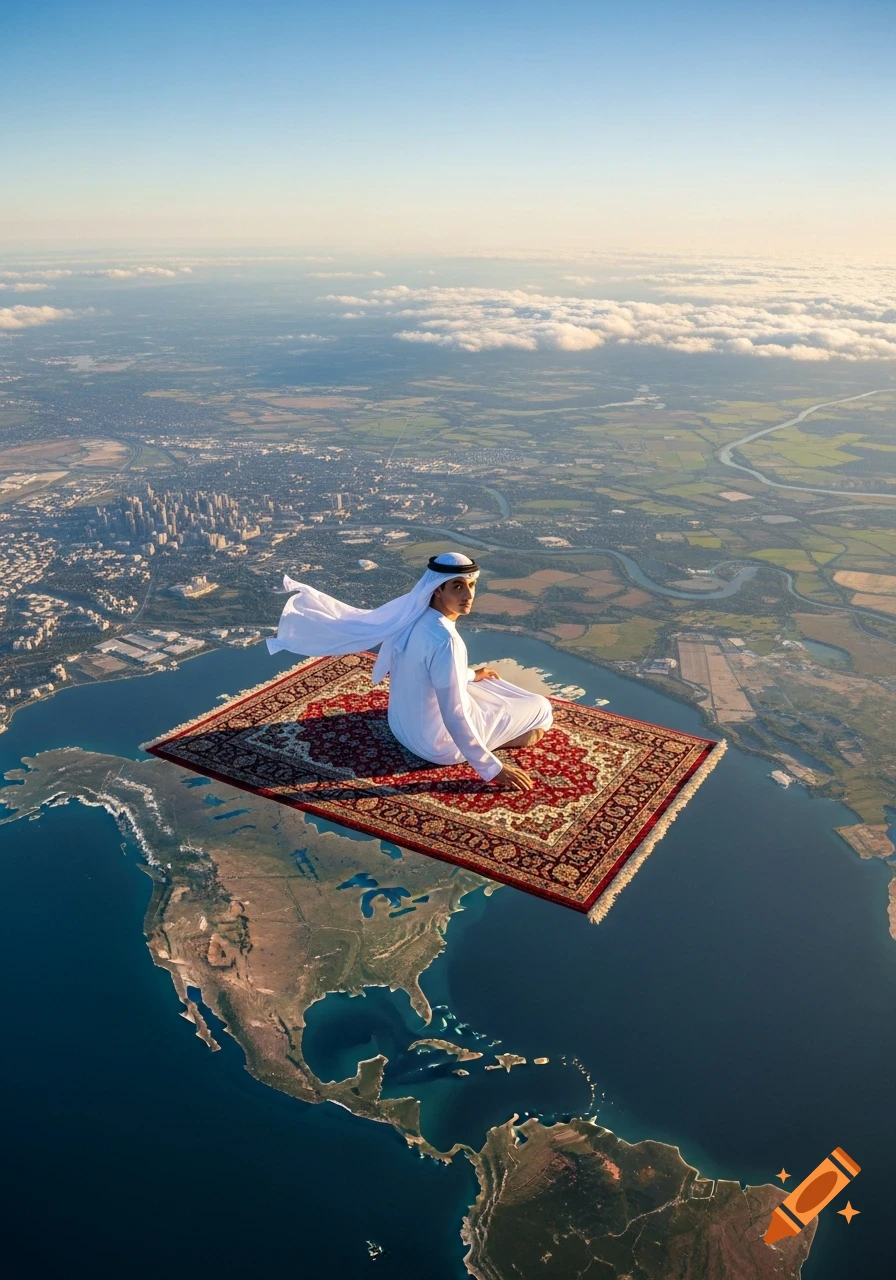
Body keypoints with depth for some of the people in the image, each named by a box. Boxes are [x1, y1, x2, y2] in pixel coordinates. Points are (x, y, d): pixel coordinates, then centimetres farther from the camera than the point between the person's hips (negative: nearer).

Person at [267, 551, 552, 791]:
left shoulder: (410, 614, -8)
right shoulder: (444, 639, -33)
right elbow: (454, 717, -31)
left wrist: (471, 675, 24)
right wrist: (493, 769, -25)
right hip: (438, 743, -9)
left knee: (484, 684, 35)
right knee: (539, 707, 7)